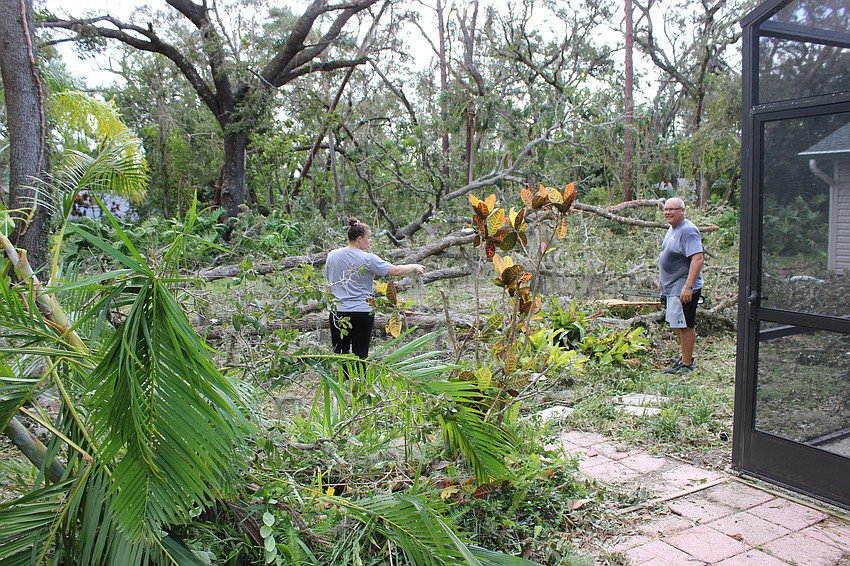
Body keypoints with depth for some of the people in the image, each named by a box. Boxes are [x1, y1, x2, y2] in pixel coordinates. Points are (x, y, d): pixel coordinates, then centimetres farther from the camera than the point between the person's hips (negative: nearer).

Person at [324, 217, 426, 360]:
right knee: (360, 355, 5)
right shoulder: (368, 259, -10)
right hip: (362, 313, -4)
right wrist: (414, 267, 10)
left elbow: (330, 284, 12)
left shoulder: (332, 255, 4)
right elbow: (396, 270, -6)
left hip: (338, 312, 4)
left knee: (340, 354, 7)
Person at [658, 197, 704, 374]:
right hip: (671, 286, 10)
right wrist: (663, 277, 26)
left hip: (683, 288, -10)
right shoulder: (673, 228, 13)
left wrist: (688, 286, -32)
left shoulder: (688, 231, -19)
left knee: (685, 325, -4)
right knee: (677, 324, 20)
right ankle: (686, 356, 35)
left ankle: (687, 364, 5)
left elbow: (698, 259, -27)